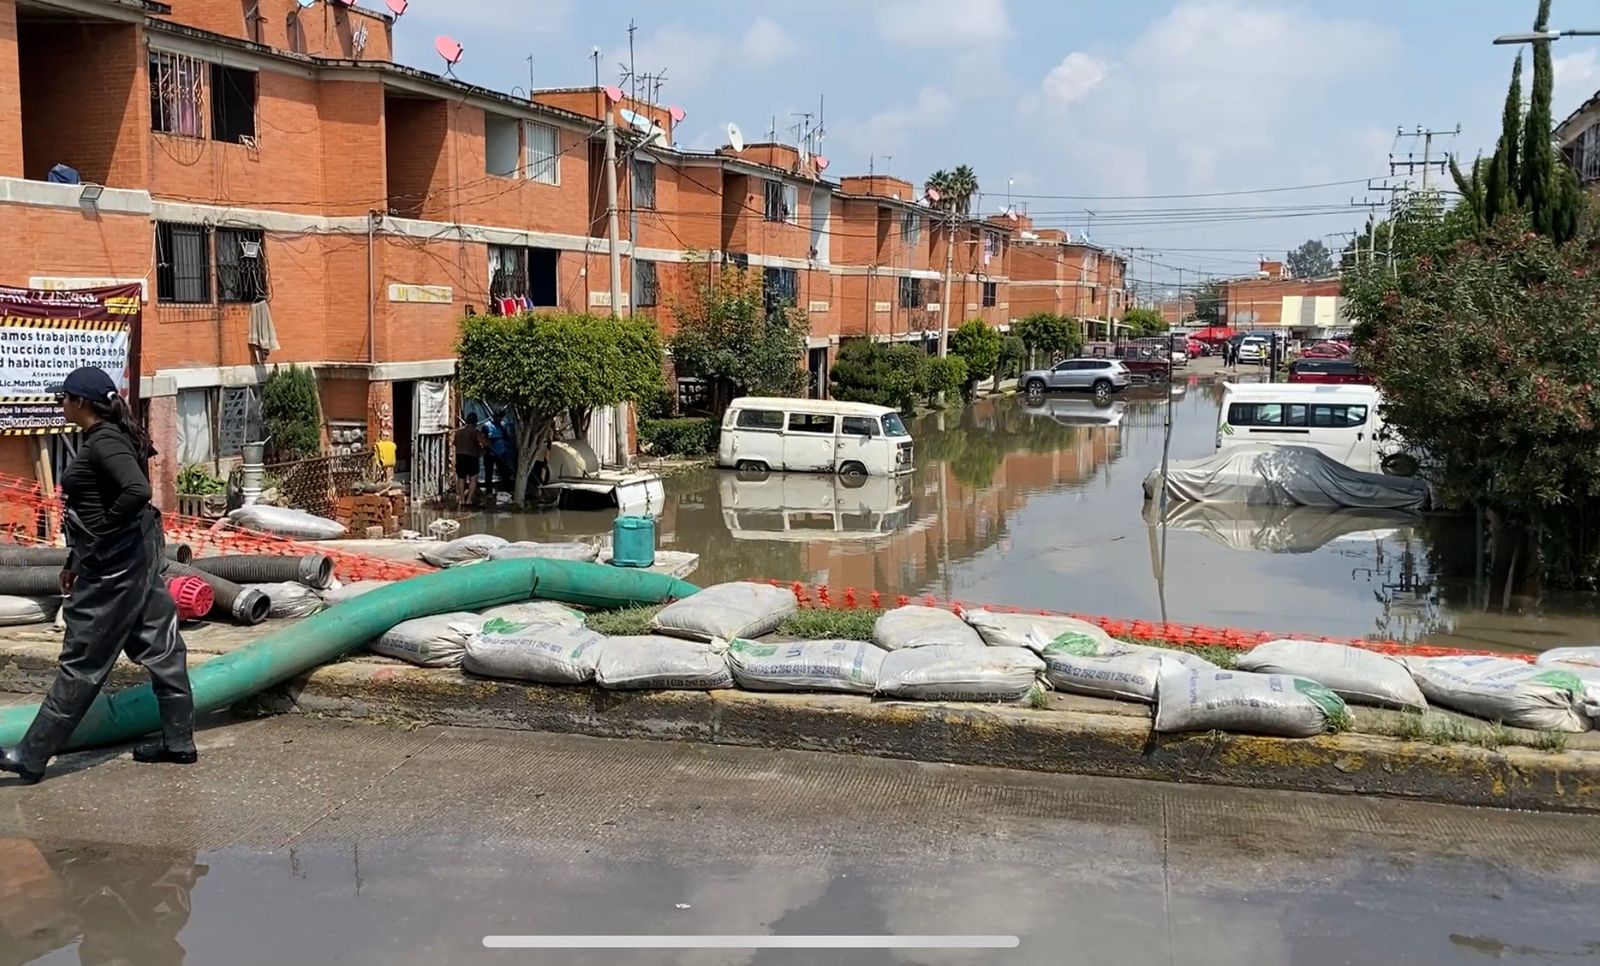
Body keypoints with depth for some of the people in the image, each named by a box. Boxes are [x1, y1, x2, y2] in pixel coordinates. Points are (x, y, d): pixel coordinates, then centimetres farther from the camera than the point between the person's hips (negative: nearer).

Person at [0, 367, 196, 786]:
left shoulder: (103, 442, -17)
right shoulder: (103, 438, 13)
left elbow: (137, 491, -33)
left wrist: (103, 532, -20)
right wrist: (75, 560, 22)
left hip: (114, 564, -10)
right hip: (134, 557, 10)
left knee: (82, 661, -2)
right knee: (158, 647, 11)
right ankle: (178, 741, 19)